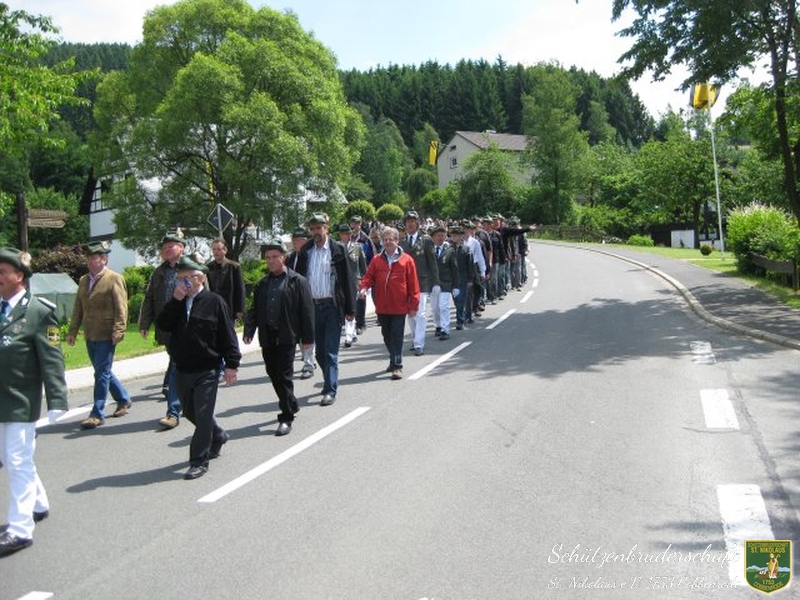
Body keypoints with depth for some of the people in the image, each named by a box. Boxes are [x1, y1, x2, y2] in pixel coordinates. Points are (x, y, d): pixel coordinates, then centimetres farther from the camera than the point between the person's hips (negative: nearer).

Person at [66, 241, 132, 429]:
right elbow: (78, 309, 17)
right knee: (103, 371, 15)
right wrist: (72, 331, 12)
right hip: (90, 336, 7)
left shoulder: (114, 279, -7)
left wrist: (118, 331, -20)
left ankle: (97, 414, 2)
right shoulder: (83, 280, 14)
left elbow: (121, 308, -13)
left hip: (106, 336, -7)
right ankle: (123, 399, 33)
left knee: (102, 373, -4)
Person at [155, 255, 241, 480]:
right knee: (190, 412, 19)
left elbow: (227, 335, -8)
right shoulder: (177, 303, 7)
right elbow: (163, 324, -8)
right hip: (182, 370, 6)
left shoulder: (214, 302, -8)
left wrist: (231, 364, -10)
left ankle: (199, 461, 7)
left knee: (202, 415, -3)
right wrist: (175, 300, -16)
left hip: (207, 370, -6)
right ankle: (218, 437, 42)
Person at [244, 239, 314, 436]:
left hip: (286, 336, -5)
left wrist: (307, 337, -7)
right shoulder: (262, 284, 14)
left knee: (284, 375, -5)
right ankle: (291, 404, 33)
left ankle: (286, 418, 2)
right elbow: (254, 309, 13)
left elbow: (307, 310, -4)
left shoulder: (298, 281, -2)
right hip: (267, 337, 6)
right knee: (273, 374, 12)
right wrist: (249, 330, -3)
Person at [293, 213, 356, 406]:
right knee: (319, 351, 12)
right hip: (312, 305, 4)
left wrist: (350, 309, -7)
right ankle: (330, 382, 29)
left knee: (330, 351, -5)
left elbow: (347, 279, -4)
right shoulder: (306, 251, 8)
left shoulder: (338, 249, -3)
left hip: (332, 306, -4)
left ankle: (330, 390, 0)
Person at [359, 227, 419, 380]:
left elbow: (413, 284, -3)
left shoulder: (406, 260, -3)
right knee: (387, 336, 15)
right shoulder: (377, 260, 6)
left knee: (397, 337, -3)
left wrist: (413, 305, -5)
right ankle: (394, 360, 33)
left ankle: (397, 366, 1)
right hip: (382, 307, 4)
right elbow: (369, 276, 7)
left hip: (399, 307, -4)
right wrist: (364, 287, -16)